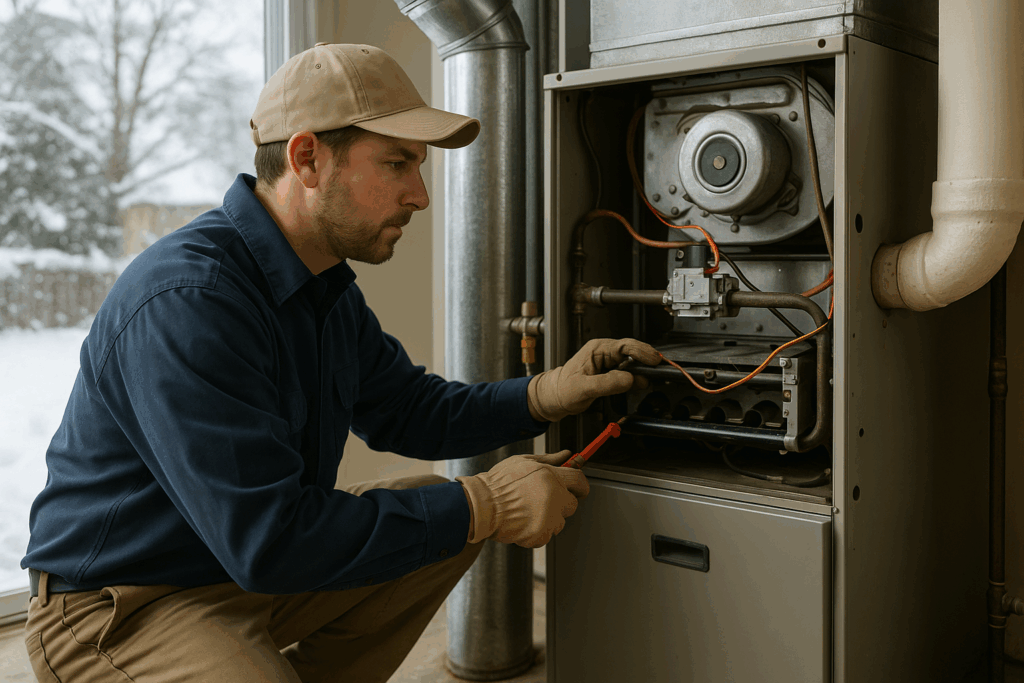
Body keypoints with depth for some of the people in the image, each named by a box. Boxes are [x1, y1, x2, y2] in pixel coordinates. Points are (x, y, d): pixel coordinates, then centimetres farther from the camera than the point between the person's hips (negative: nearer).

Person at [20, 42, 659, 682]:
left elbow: (407, 410, 12)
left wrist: (546, 395, -5)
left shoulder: (327, 284, 4)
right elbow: (265, 540, -31)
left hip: (254, 569, 9)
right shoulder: (185, 300, -27)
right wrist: (484, 507, -25)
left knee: (449, 513, 1)